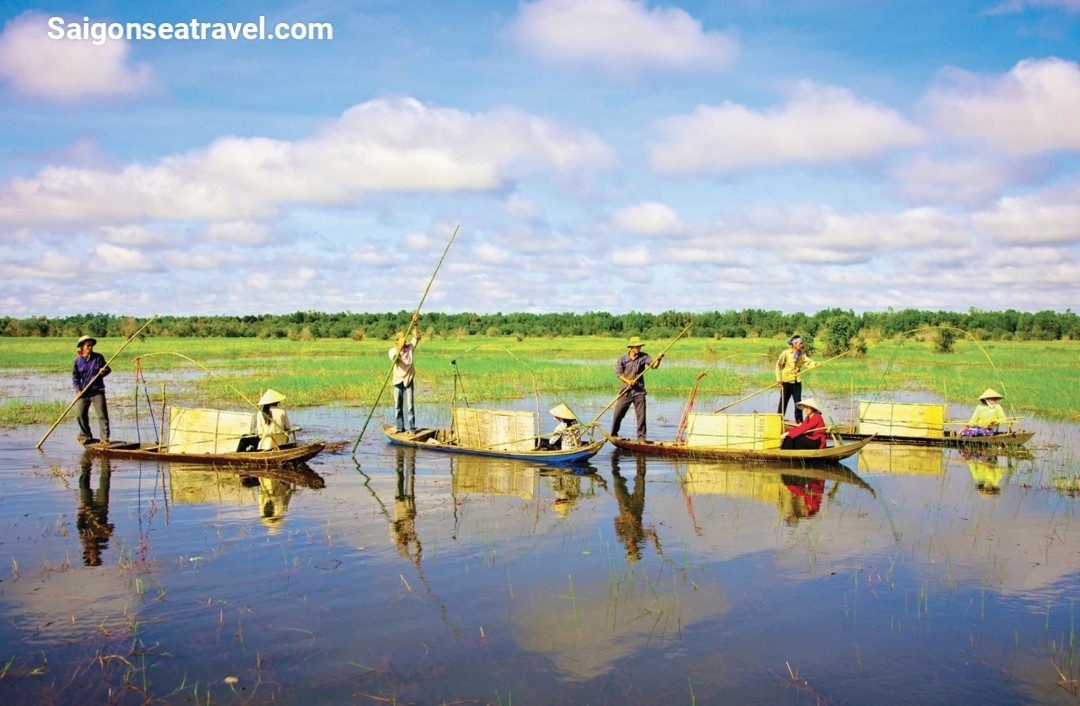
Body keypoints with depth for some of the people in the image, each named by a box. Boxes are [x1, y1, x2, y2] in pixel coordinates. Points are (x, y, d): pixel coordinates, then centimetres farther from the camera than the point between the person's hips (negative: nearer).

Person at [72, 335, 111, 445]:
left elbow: (107, 369, 12)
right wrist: (78, 389, -8)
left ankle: (105, 438, -2)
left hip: (97, 391, -1)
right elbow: (75, 377, 5)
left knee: (102, 415, -6)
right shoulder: (78, 360, 4)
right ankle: (86, 436, 18)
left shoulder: (98, 357, 3)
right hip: (83, 393, 1)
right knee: (80, 414, 0)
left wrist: (104, 371, -12)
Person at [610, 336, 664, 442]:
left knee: (641, 415, 0)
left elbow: (654, 365, -14)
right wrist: (627, 381, -16)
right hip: (626, 390, 0)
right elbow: (618, 373, -1)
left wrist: (658, 359, -35)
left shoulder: (644, 356, -1)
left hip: (639, 391, 0)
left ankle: (641, 437, 9)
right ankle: (613, 434, 24)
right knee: (618, 413, 4)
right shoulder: (623, 358, -2)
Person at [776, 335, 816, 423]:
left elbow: (808, 362, -10)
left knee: (798, 401, 5)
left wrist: (815, 364, -31)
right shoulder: (786, 353, -9)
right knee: (783, 401, 5)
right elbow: (778, 365, -7)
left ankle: (799, 420, 10)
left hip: (797, 381, 3)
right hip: (786, 381, -3)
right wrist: (779, 378, -12)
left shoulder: (802, 354, 3)